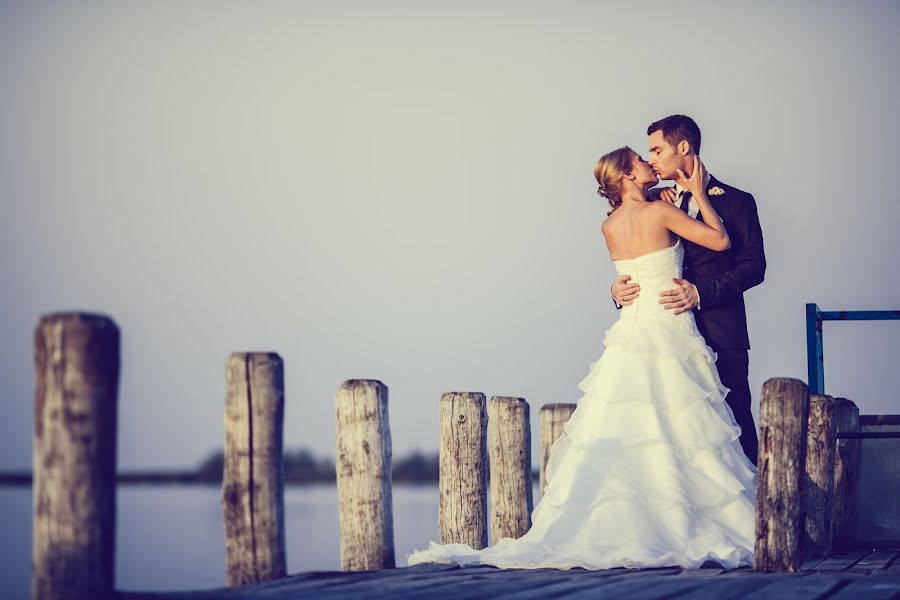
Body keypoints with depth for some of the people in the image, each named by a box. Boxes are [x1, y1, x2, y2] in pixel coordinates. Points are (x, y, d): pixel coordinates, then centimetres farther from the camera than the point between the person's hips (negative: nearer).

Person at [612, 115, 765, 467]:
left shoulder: (736, 202, 1)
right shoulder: (654, 201, 14)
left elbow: (753, 266, -5)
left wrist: (701, 292, -17)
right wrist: (619, 288, -5)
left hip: (721, 335, -4)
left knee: (734, 423, -4)